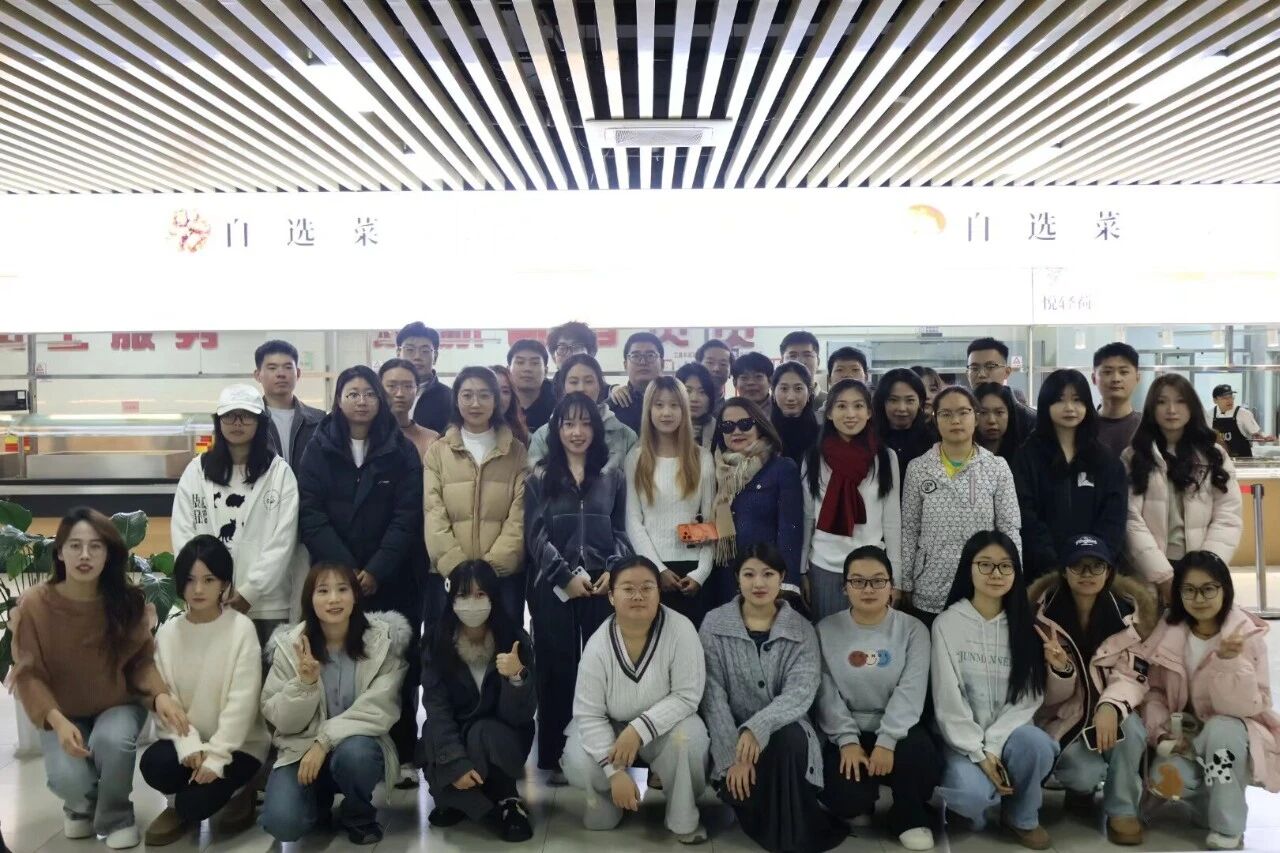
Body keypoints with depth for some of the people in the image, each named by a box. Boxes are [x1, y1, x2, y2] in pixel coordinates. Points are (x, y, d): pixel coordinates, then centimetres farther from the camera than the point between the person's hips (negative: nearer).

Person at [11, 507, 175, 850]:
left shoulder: (128, 600, -12)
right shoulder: (34, 604, -16)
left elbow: (141, 660, -4)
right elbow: (29, 675, -13)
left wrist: (160, 694, -25)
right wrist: (57, 721, -29)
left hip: (119, 706, 0)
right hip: (63, 715, 0)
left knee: (112, 741, -34)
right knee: (68, 778, -27)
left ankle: (117, 818, -2)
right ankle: (81, 806, 15)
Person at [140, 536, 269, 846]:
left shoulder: (241, 628, -11)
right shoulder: (167, 632, 2)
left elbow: (242, 701, -15)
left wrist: (216, 756, -21)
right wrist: (188, 744, -18)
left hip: (236, 744, -4)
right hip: (187, 741, 4)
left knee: (195, 802, -23)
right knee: (153, 764, -27)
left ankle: (238, 791, 11)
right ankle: (181, 805, 7)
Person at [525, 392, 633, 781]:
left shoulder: (613, 477, 12)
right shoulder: (540, 478, 6)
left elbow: (620, 531, 10)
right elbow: (535, 535, -1)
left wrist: (614, 571, -7)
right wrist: (567, 575, -11)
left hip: (602, 585, 1)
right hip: (554, 586, -1)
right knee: (557, 668, 3)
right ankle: (555, 756, 12)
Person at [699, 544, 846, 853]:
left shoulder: (802, 630, -2)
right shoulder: (714, 625, -4)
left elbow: (800, 692, -15)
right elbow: (713, 694, -10)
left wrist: (758, 728, -33)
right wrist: (733, 755, -22)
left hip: (783, 731, 0)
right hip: (731, 733, 0)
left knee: (790, 739, -34)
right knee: (738, 788, -29)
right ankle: (770, 821, 6)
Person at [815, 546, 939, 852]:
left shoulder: (913, 629, 0)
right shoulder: (826, 631, 1)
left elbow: (911, 691, -11)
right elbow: (826, 694, -6)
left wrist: (887, 741, -24)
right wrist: (847, 741, -19)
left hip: (897, 730, 0)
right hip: (847, 733, 0)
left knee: (921, 757, -32)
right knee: (842, 794, -26)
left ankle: (909, 817, 2)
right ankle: (858, 804, 15)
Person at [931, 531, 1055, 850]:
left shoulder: (1024, 623, 1)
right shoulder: (948, 623, -7)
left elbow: (1029, 695, -4)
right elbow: (948, 700, -9)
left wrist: (994, 746, -16)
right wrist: (980, 754, -16)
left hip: (1010, 731, 3)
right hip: (964, 737, -2)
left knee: (1034, 744, -32)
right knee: (971, 793, -31)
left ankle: (1022, 816, -1)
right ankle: (980, 802, 8)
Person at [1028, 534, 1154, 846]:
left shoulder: (1127, 611, -7)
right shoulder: (1046, 614, -10)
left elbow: (1133, 675, -12)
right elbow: (1051, 695, -8)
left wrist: (1111, 706, -33)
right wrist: (1061, 669, -32)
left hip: (1109, 711, 2)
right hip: (1063, 716, -1)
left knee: (1128, 727, -33)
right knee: (1086, 772, -28)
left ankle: (1122, 810, -8)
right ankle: (1080, 789, 13)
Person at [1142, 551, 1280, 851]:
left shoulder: (1248, 635, -14)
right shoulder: (1169, 633, -6)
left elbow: (1249, 707, -21)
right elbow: (1155, 692, 2)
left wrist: (1229, 660, -35)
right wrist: (1161, 733, -14)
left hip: (1234, 738, -2)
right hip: (1185, 739, 2)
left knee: (1219, 729, -36)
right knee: (1162, 779, -28)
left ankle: (1227, 829, -15)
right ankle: (1215, 798, 8)